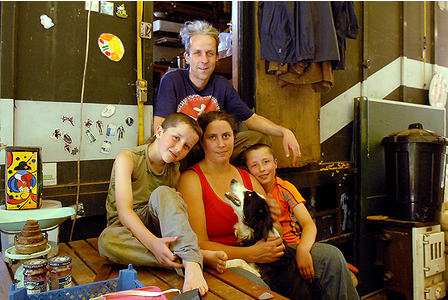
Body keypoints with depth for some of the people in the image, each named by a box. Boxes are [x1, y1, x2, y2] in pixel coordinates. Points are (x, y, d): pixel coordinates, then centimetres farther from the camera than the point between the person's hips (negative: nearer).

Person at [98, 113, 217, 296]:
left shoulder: (174, 170, 1)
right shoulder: (128, 158, -15)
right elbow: (124, 212, -26)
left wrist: (175, 204, -14)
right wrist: (153, 243, -42)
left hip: (159, 225, 2)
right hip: (125, 227, -2)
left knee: (162, 193, -29)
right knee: (106, 241, -38)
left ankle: (192, 264, -43)